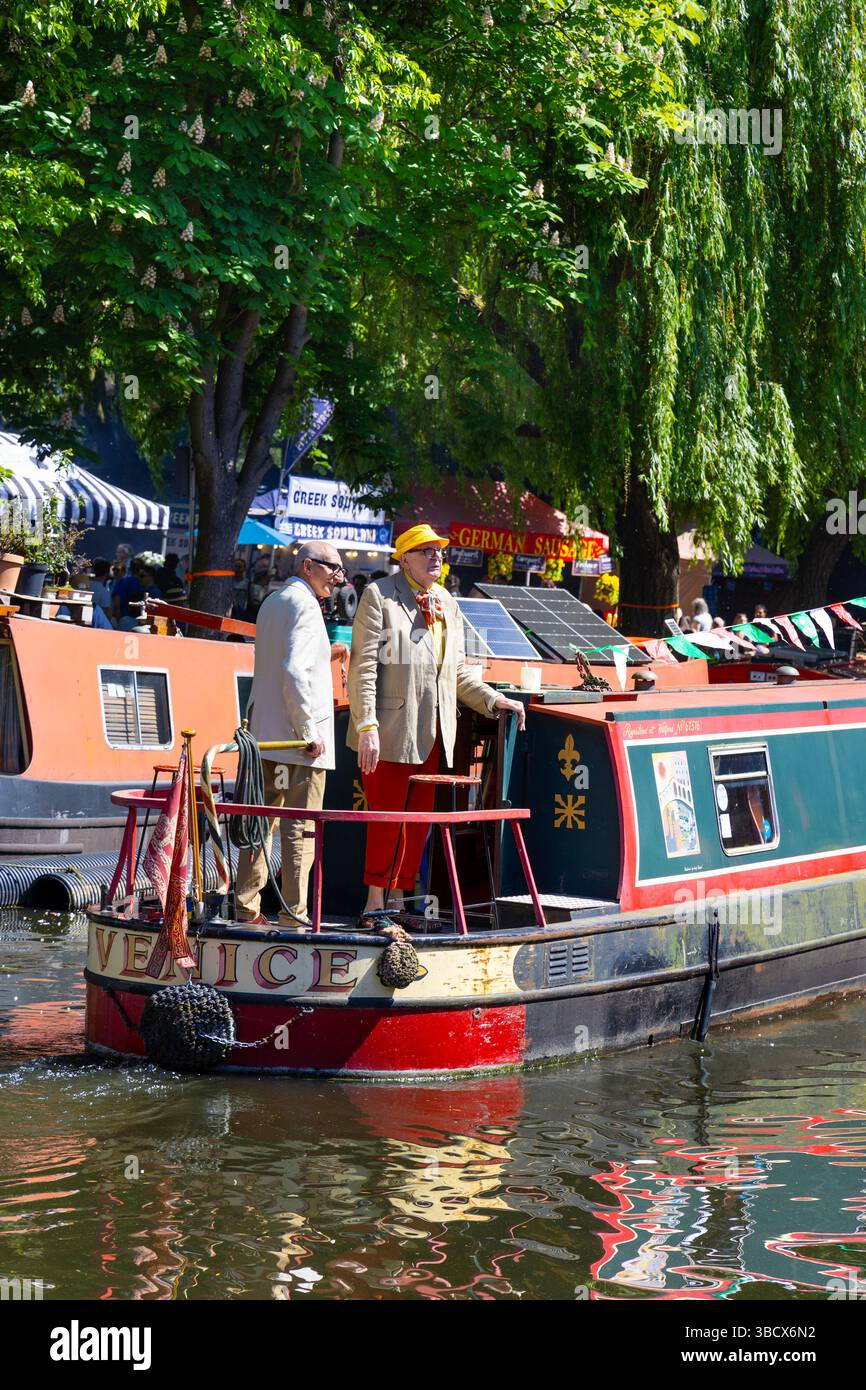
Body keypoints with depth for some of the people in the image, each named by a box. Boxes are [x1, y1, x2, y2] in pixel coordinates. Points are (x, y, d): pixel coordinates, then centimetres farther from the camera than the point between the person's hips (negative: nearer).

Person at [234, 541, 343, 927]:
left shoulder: (272, 602, 17)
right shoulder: (304, 605, -12)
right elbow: (293, 670, -22)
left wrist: (326, 654, 22)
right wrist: (309, 731, -20)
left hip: (265, 733, 9)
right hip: (299, 736, -9)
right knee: (300, 829, -5)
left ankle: (246, 907, 14)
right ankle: (294, 914, -5)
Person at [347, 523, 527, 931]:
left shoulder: (447, 604, 17)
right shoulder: (379, 596, -4)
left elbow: (458, 672, 23)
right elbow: (363, 666, -10)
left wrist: (495, 701, 11)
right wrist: (367, 726, -17)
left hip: (431, 735, 7)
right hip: (389, 731, -7)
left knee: (418, 821, 8)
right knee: (387, 818, -5)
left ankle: (399, 902, 16)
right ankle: (374, 908, 1)